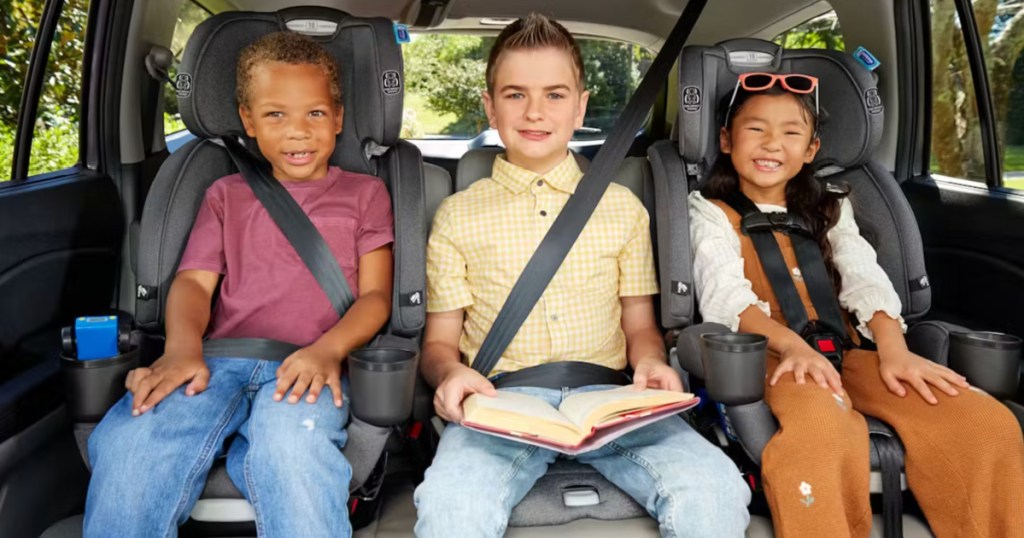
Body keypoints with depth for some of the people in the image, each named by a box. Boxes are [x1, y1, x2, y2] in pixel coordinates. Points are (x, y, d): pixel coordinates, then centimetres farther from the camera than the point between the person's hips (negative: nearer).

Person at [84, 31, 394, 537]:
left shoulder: (363, 193, 17)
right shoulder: (227, 195, 25)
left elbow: (375, 294, 7)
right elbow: (194, 281, 13)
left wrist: (327, 349, -14)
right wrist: (182, 348, -10)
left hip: (306, 368, -2)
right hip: (220, 362, 3)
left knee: (291, 443, -37)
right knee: (127, 439, -28)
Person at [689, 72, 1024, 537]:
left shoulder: (828, 210, 23)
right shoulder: (711, 213, 10)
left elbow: (865, 279, 6)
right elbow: (723, 294, -9)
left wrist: (893, 349, -15)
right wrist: (790, 343, -27)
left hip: (841, 348, 5)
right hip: (768, 354, -4)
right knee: (820, 427, -39)